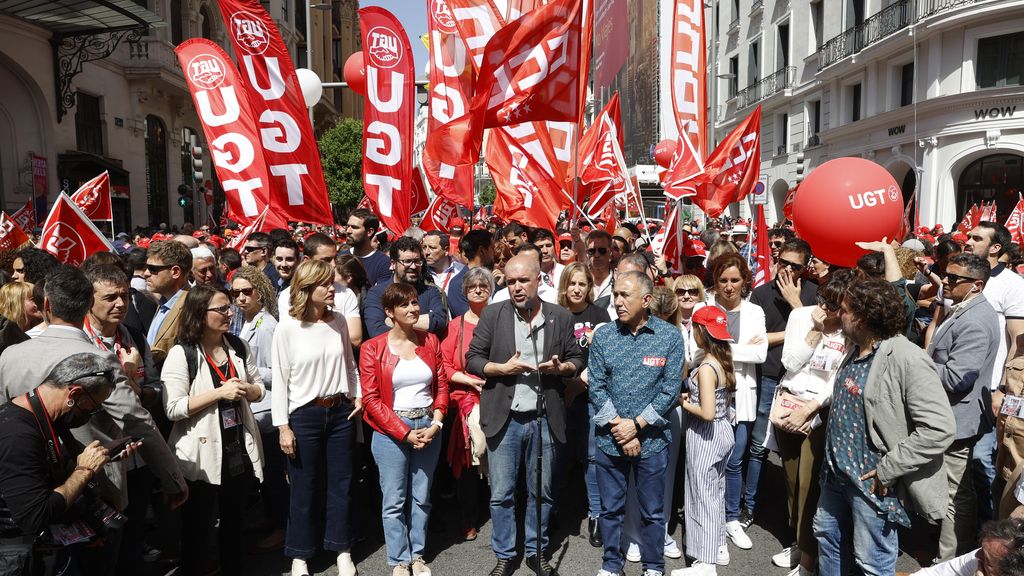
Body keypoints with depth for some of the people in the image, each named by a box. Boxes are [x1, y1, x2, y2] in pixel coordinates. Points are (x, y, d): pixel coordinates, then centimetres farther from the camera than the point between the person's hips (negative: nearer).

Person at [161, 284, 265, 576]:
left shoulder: (238, 346, 4)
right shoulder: (181, 354, -13)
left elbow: (259, 388, 10)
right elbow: (173, 408, -19)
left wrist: (246, 390, -12)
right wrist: (220, 392, -24)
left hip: (240, 448, 5)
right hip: (202, 454, -5)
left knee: (235, 521, 20)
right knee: (197, 527, 11)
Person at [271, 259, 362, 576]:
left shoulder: (338, 321, 2)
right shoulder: (287, 328, -10)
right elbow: (280, 380, -8)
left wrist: (358, 395, 3)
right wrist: (283, 427, -9)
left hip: (340, 411, 4)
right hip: (304, 416, -3)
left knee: (341, 484, 12)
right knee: (303, 489, 8)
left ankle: (342, 551, 27)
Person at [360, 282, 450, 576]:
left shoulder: (430, 341, 5)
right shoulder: (373, 348, -7)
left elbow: (442, 385, 7)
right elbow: (371, 399, -9)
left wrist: (435, 423, -7)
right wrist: (405, 433, -14)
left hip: (428, 428, 3)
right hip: (391, 431, -3)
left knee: (421, 497, 13)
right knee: (394, 501, 5)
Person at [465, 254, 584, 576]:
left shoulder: (561, 317, 3)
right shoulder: (493, 314, 0)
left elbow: (577, 359, 9)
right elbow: (472, 359, 0)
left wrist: (561, 367, -12)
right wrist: (503, 368, -16)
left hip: (545, 418, 1)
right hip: (505, 417, -1)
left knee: (541, 492, 13)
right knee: (501, 494, 6)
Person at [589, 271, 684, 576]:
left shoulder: (670, 336, -6)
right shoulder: (602, 336, -1)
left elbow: (670, 388, -8)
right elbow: (596, 387, -3)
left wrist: (636, 425, -13)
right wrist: (618, 427, -12)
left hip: (652, 439, -1)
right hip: (610, 439, 2)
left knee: (652, 511, 11)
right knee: (611, 508, 13)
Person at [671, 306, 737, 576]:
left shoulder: (706, 368, -24)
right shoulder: (724, 360, 3)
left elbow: (707, 413, -28)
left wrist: (684, 403, -13)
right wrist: (693, 394, 3)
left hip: (705, 436, -9)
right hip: (723, 431, 9)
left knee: (702, 495, 2)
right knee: (716, 491, 21)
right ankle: (719, 547, 35)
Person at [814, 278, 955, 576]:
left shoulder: (907, 359, -22)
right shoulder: (856, 352, 6)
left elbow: (939, 428, -26)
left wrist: (887, 469, -23)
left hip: (872, 481, -8)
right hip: (837, 473, 8)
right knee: (826, 534, 23)